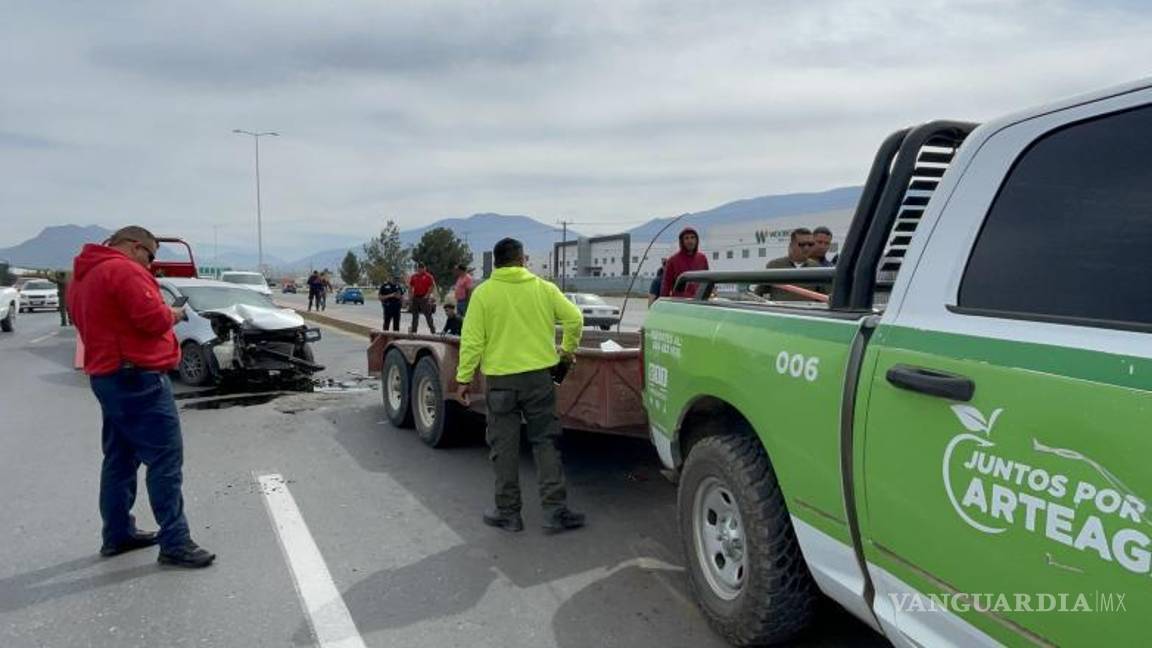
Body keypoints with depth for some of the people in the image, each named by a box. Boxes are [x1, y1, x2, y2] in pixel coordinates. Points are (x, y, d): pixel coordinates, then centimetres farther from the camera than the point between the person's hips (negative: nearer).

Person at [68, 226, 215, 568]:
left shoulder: (83, 277, 17)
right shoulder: (124, 269, -14)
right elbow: (153, 319, -21)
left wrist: (165, 315, 11)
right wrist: (173, 314, -1)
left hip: (106, 376, 10)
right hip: (137, 377, -10)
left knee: (120, 459, 17)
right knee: (166, 460, -7)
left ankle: (117, 534, 26)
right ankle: (174, 543, -6)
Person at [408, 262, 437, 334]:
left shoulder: (428, 276, -4)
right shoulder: (413, 277, 11)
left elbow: (432, 287, -7)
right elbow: (410, 287, 16)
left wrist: (427, 295, -14)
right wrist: (411, 295, 6)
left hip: (424, 298, -5)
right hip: (415, 298, 5)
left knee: (428, 315, -5)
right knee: (415, 315, 11)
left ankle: (432, 330, -1)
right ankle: (413, 330, 18)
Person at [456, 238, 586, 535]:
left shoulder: (483, 293, -3)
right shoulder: (544, 288, 2)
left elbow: (472, 340, -6)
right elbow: (574, 318, 2)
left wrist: (464, 378, 0)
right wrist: (568, 349, 17)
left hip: (500, 380, -1)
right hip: (539, 376, 1)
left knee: (504, 448, 9)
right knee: (545, 442, 9)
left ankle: (508, 513, 17)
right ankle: (555, 510, 8)